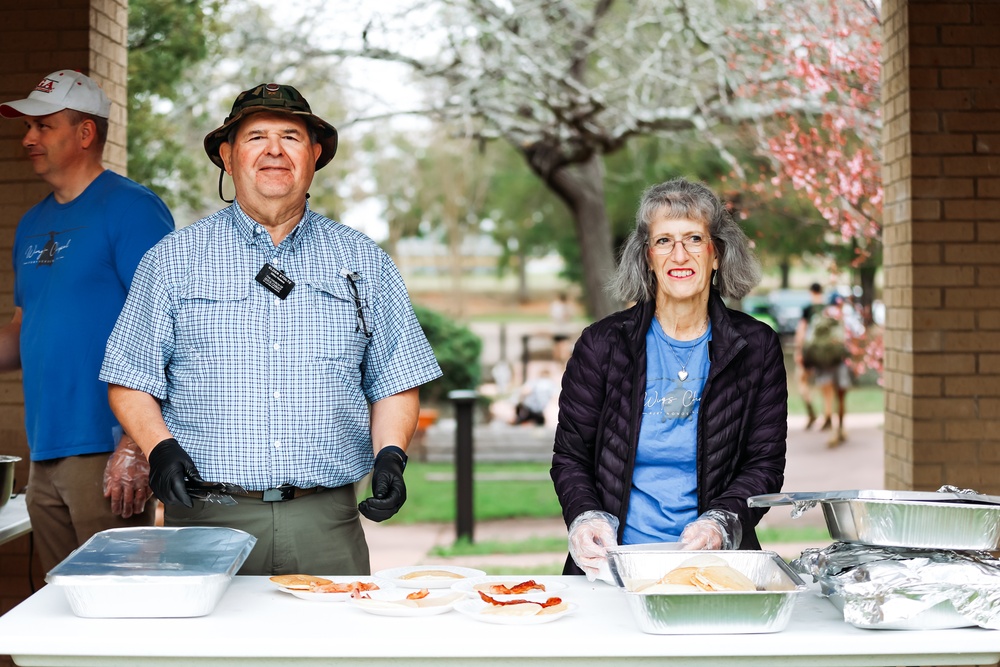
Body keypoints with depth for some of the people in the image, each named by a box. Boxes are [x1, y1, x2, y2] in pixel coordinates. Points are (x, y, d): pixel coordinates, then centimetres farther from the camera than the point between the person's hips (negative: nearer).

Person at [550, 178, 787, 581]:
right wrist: (585, 518, -12)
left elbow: (765, 462, 6)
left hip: (714, 562, -1)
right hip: (616, 560, 1)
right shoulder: (602, 344, 5)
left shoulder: (756, 347, 7)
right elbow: (570, 455, 9)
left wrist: (720, 523, -13)